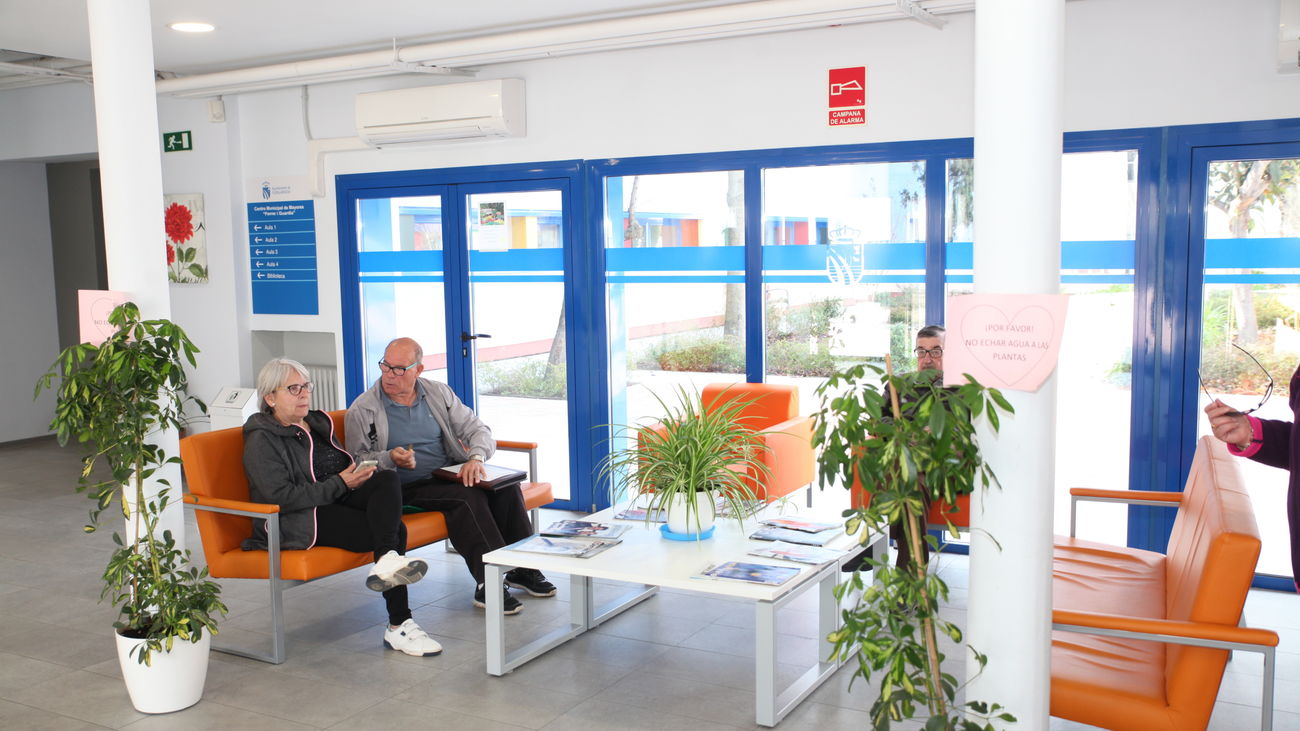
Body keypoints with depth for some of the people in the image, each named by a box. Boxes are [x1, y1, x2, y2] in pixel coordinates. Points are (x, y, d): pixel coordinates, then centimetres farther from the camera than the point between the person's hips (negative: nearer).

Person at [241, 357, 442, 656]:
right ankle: (398, 626, -29)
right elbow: (282, 498, -17)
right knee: (394, 530, -25)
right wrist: (341, 483, -17)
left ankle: (388, 561, -38)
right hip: (302, 521, -8)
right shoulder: (262, 441, -5)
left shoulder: (318, 422, 20)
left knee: (387, 479, -24)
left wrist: (359, 474, 5)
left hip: (340, 501, 8)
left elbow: (342, 467, 30)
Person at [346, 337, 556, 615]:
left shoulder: (438, 393, 10)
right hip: (409, 488, -4)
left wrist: (476, 457, -16)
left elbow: (478, 429, 6)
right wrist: (390, 459, -23)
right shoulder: (362, 410, 0)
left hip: (451, 474, 5)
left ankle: (522, 568, -9)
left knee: (506, 486, -21)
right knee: (467, 497, -32)